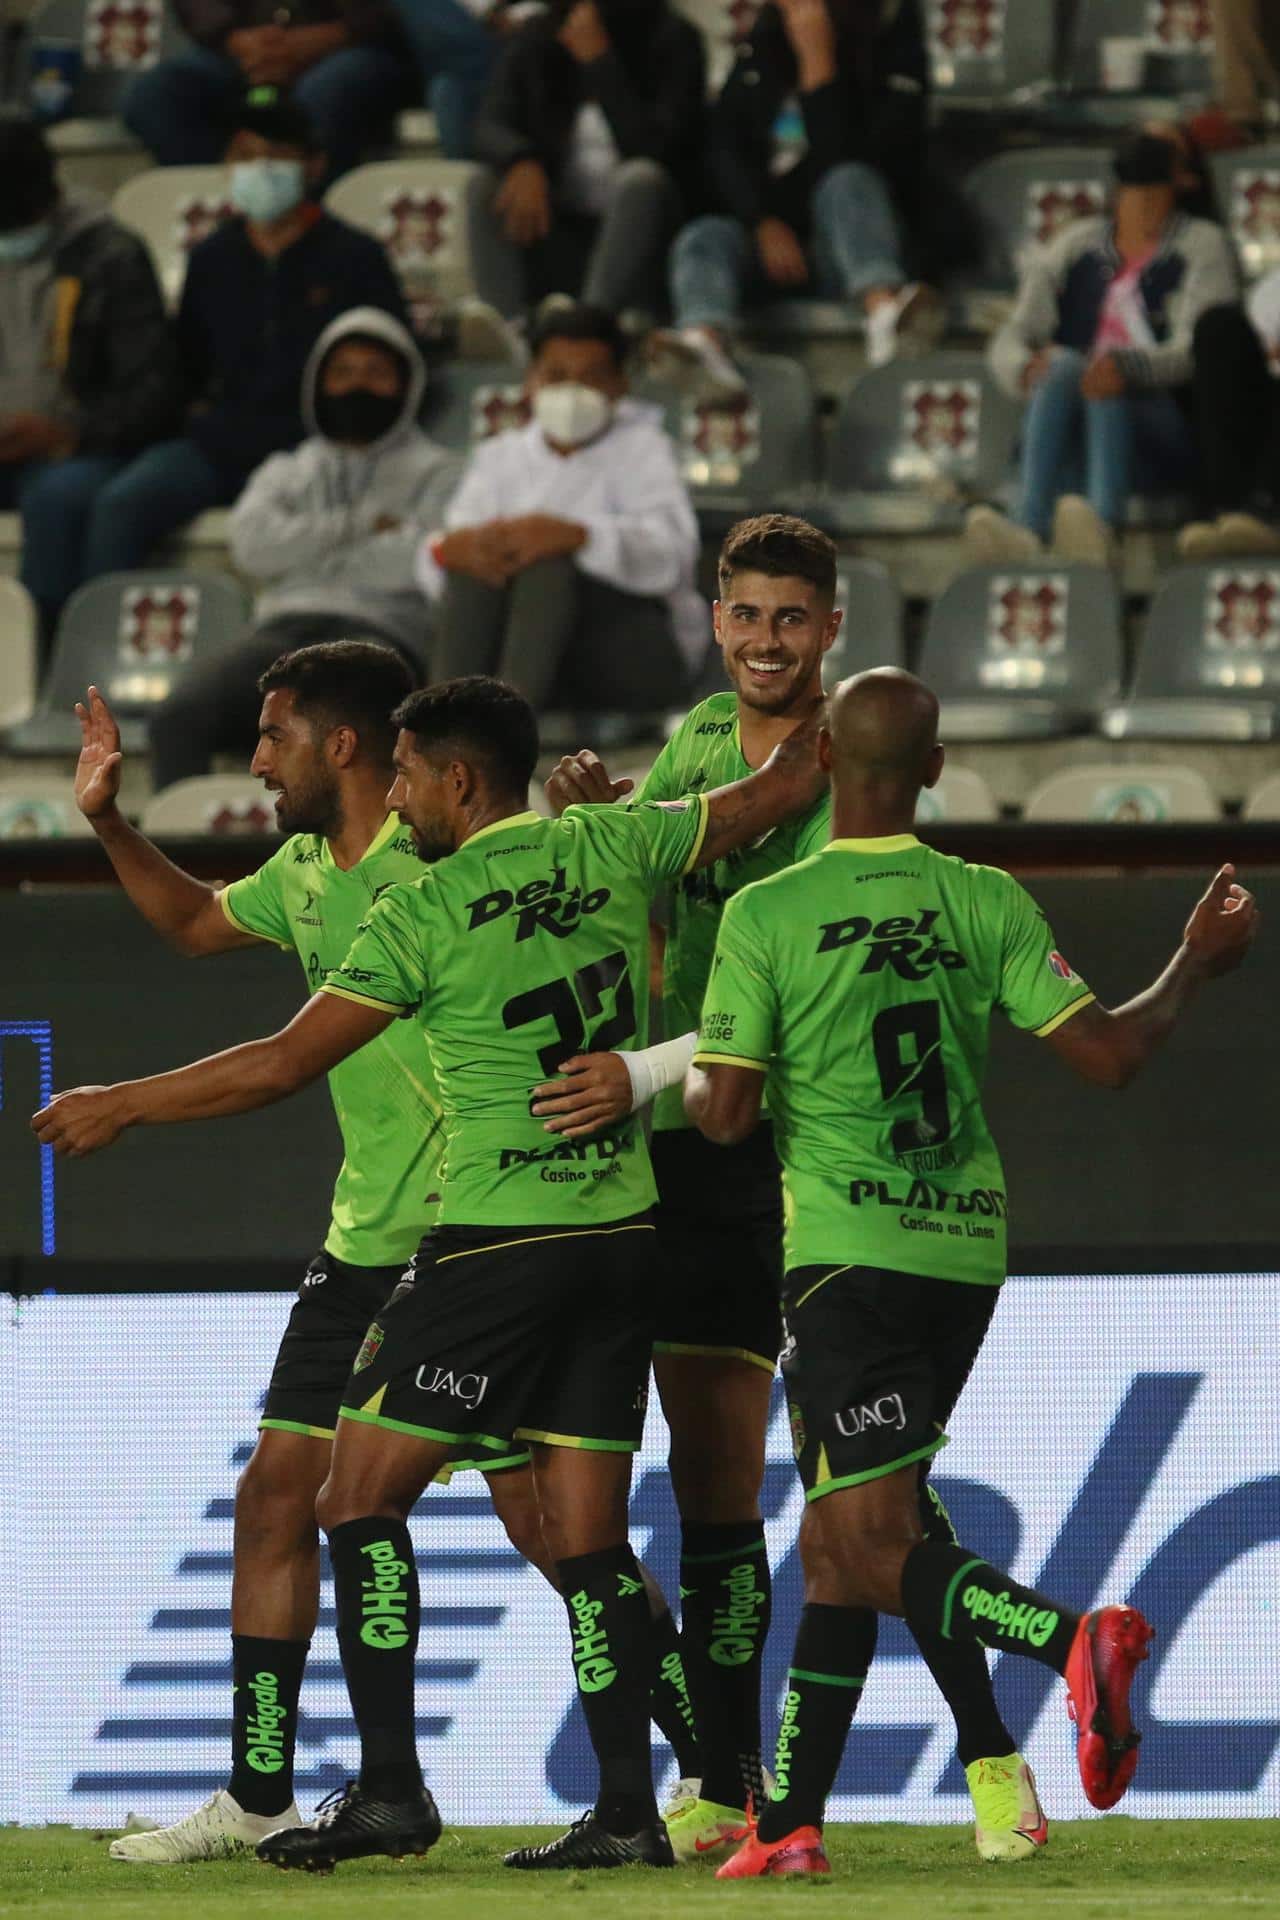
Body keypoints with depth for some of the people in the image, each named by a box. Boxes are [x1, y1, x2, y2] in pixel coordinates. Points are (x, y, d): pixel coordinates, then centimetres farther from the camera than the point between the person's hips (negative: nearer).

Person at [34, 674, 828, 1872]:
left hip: (495, 1240, -6)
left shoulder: (425, 913, -8)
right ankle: (628, 1807, 3)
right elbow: (781, 790, 18)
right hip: (623, 1235, 6)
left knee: (361, 1501, 1)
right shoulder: (611, 849, 5)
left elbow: (280, 1066, -5)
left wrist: (120, 1106, 7)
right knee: (588, 1534, 8)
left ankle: (389, 1785, -5)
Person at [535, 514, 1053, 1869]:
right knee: (711, 1493, 5)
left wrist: (645, 1072, -26)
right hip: (690, 1158, 6)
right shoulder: (698, 741, 12)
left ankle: (991, 1759, 0)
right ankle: (724, 1791, 9)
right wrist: (588, 820, 1)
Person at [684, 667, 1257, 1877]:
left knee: (877, 1551, -7)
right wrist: (1194, 968, 16)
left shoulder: (765, 916, -8)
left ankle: (1072, 1639, -34)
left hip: (849, 1254, -5)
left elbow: (725, 1114, -9)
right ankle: (791, 1823, 15)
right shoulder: (989, 904, 1)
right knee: (833, 1541, 14)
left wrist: (686, 1081, 14)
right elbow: (1108, 1053, -1)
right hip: (968, 1246, 5)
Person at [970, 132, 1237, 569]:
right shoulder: (1074, 249, 17)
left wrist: (1125, 367, -31)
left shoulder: (1201, 246, 8)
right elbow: (1008, 345, 10)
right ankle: (1029, 531, -57)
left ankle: (1102, 529, -66)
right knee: (1064, 365, -31)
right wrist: (1027, 369, -17)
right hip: (1073, 448, 2)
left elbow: (1194, 352, -8)